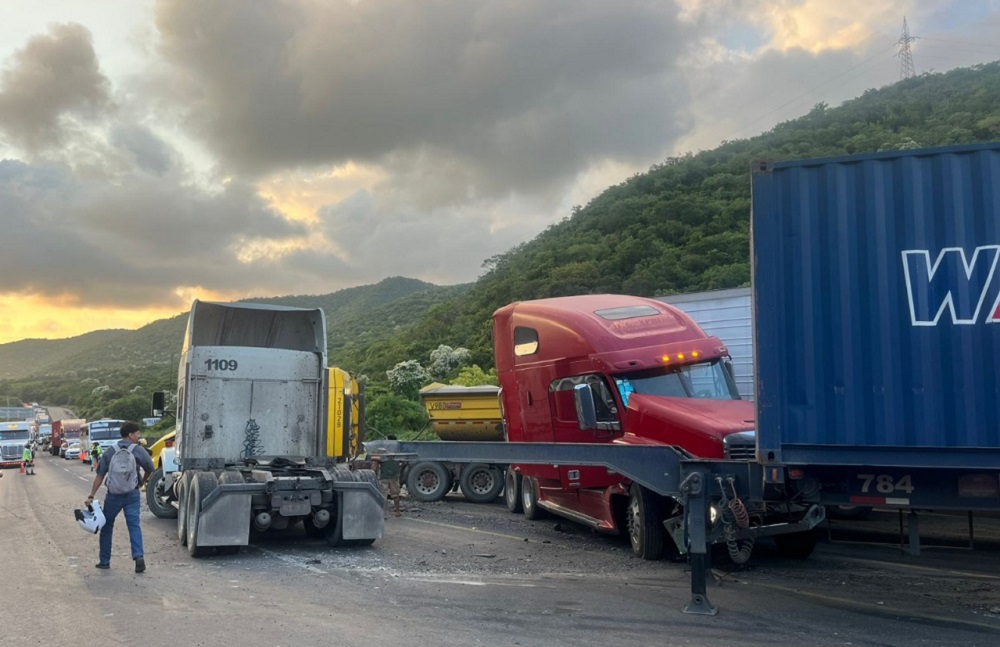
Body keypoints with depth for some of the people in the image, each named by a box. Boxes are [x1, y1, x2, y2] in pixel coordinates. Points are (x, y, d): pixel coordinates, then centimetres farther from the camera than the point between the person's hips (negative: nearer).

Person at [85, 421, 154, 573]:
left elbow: (99, 476, -1)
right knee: (134, 525, -1)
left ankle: (104, 561, 21)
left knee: (106, 526, 17)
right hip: (132, 494, -1)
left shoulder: (109, 452, 2)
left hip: (113, 495, 1)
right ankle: (139, 556, -19)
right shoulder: (139, 450, -3)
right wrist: (142, 483, 26)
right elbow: (149, 469, 7)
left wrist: (91, 496, 1)